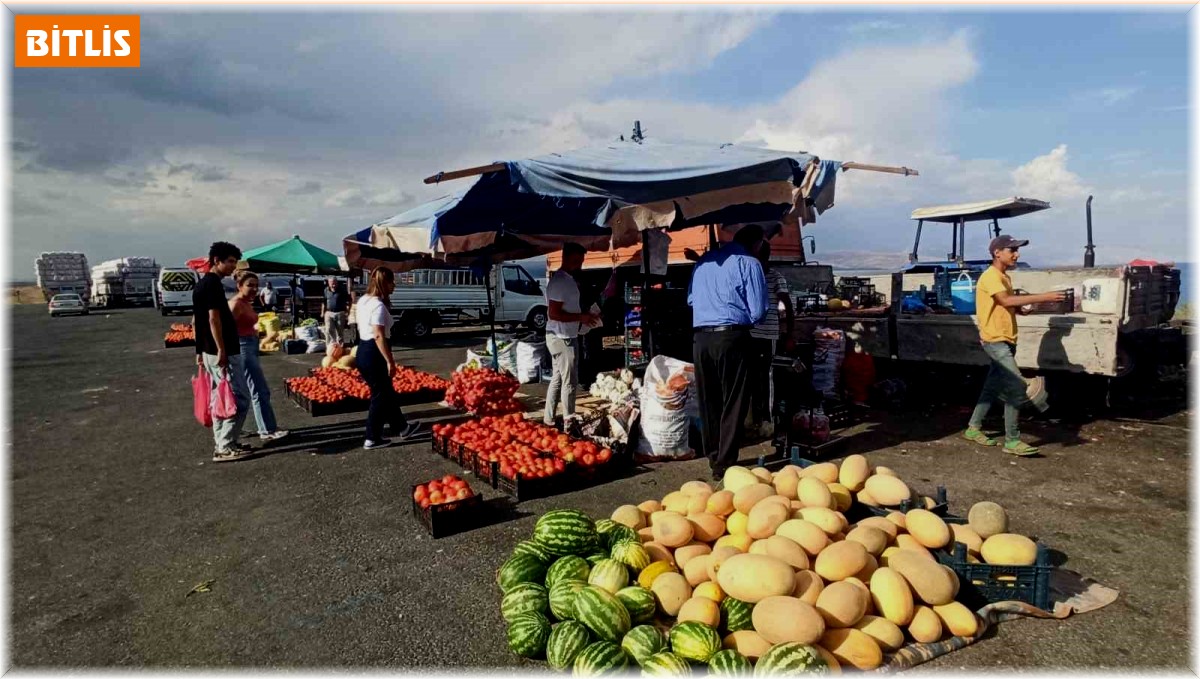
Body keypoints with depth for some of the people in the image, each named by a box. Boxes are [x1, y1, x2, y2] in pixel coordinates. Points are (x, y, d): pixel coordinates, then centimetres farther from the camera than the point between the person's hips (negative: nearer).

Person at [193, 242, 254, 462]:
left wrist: (200, 351, 23)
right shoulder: (213, 284, -14)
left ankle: (223, 444, 20)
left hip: (208, 352, 10)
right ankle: (225, 447, -4)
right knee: (239, 399, -6)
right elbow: (214, 319, -21)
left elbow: (195, 321, 20)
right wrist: (221, 350, -23)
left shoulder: (201, 285, 17)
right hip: (222, 353, -10)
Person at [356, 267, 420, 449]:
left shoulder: (363, 300, 11)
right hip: (373, 353, -10)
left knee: (387, 391, 19)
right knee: (380, 395, 3)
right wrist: (390, 361, -21)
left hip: (364, 349, 10)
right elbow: (379, 336, -25)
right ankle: (372, 439, 13)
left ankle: (401, 427, 32)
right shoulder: (378, 305, -19)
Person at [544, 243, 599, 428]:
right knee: (569, 382, -2)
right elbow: (553, 313, -24)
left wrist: (584, 316, 9)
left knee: (557, 379, 15)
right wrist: (581, 317, -21)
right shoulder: (559, 281, -19)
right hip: (562, 338, -10)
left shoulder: (568, 279, 13)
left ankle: (549, 419, 23)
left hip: (567, 337, 10)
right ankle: (569, 422, 8)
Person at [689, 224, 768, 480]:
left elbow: (690, 300, 19)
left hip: (701, 337, 5)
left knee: (708, 401, 14)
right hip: (731, 337, -5)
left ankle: (714, 457, 26)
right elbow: (758, 312, -4)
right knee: (733, 403, 3)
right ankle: (725, 464, 4)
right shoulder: (749, 263, -2)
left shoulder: (704, 260, 14)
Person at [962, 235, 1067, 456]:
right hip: (995, 341, -10)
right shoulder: (990, 277, -15)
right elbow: (1006, 300, -29)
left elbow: (1009, 305, 17)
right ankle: (1012, 441, -8)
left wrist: (1023, 308, -3)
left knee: (993, 388, 14)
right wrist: (1043, 297, -31)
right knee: (1017, 388, -13)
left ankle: (973, 428, 24)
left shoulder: (1004, 277, 16)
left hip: (1005, 341, 10)